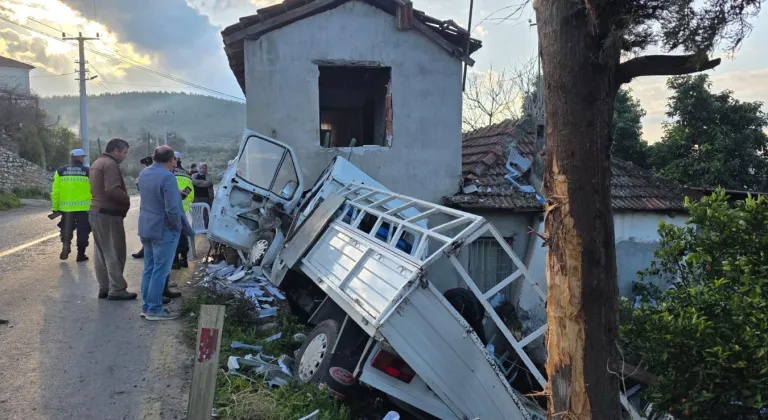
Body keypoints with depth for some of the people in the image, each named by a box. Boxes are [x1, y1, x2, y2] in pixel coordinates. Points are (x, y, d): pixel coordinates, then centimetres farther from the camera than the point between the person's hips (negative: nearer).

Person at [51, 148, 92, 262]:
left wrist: (55, 207, 7)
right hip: (83, 207, -2)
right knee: (82, 231, 8)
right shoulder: (88, 172, -3)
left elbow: (55, 191, 2)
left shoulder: (60, 171, 4)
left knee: (66, 230, 19)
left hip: (66, 207, 2)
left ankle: (65, 248, 8)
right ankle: (81, 254, 9)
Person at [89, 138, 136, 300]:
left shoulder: (96, 163, 18)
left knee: (101, 252, 12)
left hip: (96, 212, 10)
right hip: (109, 214, -10)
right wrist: (128, 200, -12)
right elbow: (113, 190, -26)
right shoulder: (110, 164, -16)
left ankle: (104, 288, 17)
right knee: (114, 253, -5)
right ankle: (116, 289, -3)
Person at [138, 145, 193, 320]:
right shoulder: (167, 176, -21)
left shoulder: (143, 173, 7)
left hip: (146, 227, 9)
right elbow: (172, 208, -25)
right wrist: (179, 226, -8)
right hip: (164, 229, -9)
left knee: (149, 268, 15)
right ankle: (154, 309, 4)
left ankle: (146, 306, 21)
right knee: (160, 271, -1)